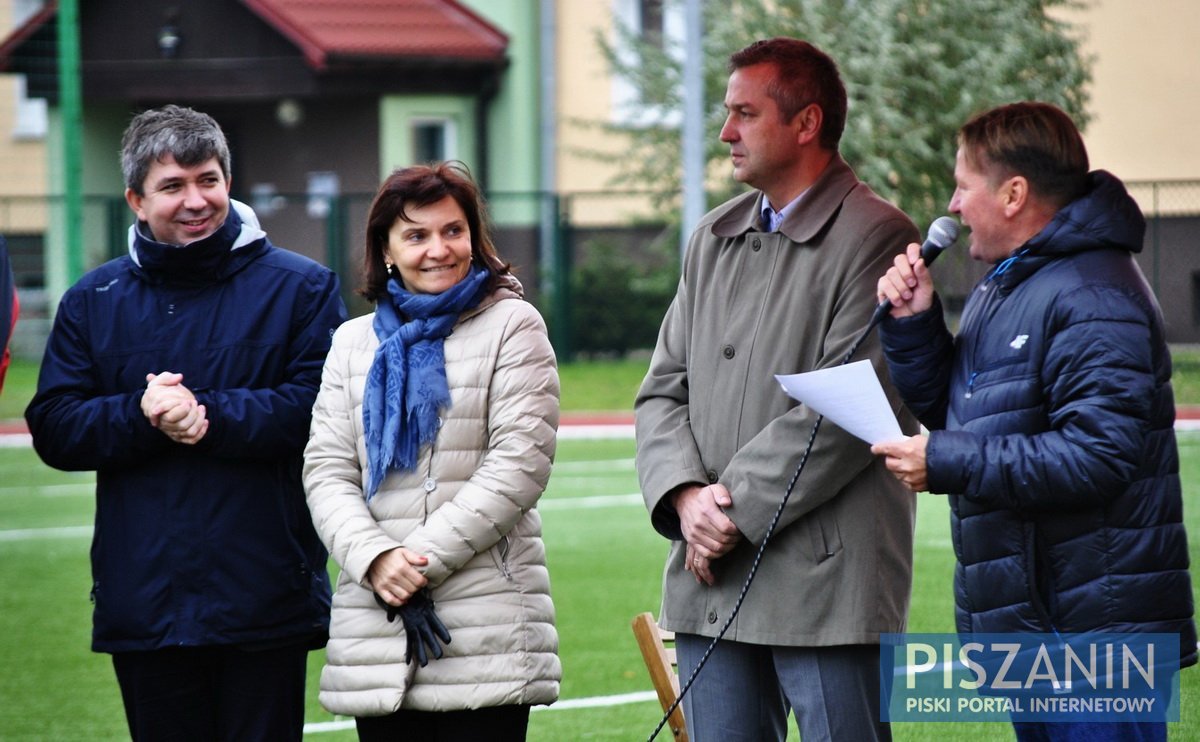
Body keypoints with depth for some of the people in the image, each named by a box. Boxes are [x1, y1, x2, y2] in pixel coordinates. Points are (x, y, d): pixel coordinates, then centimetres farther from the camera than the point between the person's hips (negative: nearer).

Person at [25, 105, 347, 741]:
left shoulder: (299, 287, 3)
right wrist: (142, 415, -15)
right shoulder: (93, 301, 11)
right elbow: (53, 430, 3)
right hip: (143, 608, 2)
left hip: (266, 608, -2)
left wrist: (208, 414, -18)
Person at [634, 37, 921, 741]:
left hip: (827, 582, -7)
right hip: (711, 587, 7)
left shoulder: (874, 237, -7)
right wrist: (685, 495, -6)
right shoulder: (715, 239, 17)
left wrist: (737, 511, -12)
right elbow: (663, 391, 14)